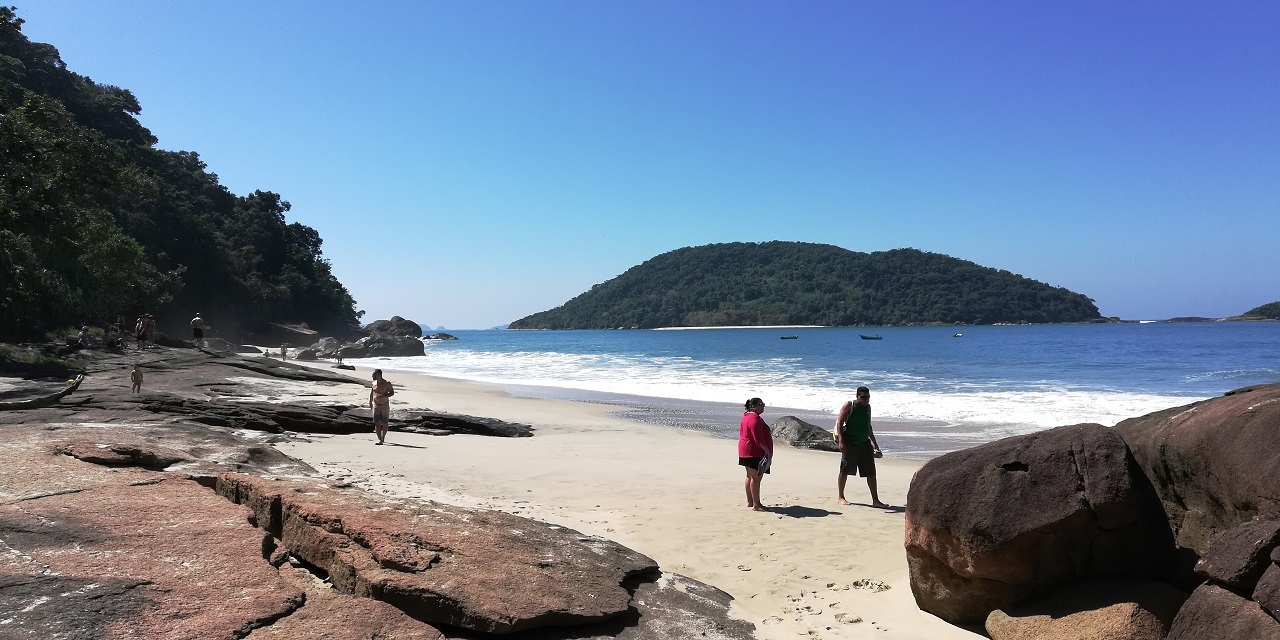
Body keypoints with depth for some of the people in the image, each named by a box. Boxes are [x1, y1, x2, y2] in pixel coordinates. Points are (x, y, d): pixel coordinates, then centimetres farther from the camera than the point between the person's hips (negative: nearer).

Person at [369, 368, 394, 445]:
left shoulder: (387, 383, -10)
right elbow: (371, 392, 19)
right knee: (377, 423, -5)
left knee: (384, 423, 2)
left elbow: (392, 392, -7)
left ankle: (382, 438, 13)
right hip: (376, 405, 4)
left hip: (385, 405, -4)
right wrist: (370, 402, 14)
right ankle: (380, 439, -3)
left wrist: (383, 396, -22)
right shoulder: (374, 383, 4)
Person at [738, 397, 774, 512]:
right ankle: (756, 504, -8)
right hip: (755, 452, -11)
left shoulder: (747, 417, 16)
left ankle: (750, 501, 23)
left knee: (750, 477, 16)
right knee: (756, 478, -9)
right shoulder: (755, 418, -18)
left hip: (745, 451, 11)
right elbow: (758, 438, -24)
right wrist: (767, 450, -22)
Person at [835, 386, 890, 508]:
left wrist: (874, 442, 24)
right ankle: (841, 497, 17)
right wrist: (841, 441, -21)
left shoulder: (868, 407, 12)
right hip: (850, 443, -6)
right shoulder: (849, 406, -7)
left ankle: (875, 500, 4)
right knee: (844, 471, 3)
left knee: (871, 473, 1)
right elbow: (839, 423, -11)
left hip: (865, 443, 6)